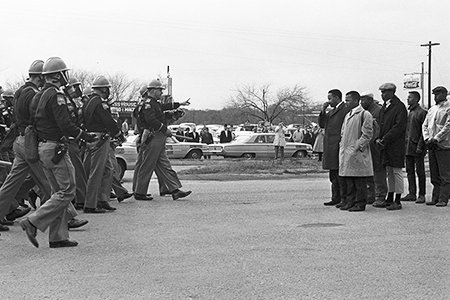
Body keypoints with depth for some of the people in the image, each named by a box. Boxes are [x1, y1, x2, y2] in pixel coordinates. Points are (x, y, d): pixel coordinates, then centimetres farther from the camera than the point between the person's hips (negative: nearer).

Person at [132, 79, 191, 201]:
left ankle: (175, 190, 7)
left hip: (158, 140, 11)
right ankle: (139, 193, 3)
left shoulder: (154, 103, 19)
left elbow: (163, 107, 37)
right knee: (146, 167, -4)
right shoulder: (148, 103, -14)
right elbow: (151, 120, -26)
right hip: (152, 139, -11)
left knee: (165, 166, 8)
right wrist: (165, 129, -19)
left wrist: (179, 104, 42)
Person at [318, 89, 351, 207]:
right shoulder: (331, 111, 21)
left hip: (338, 147, -10)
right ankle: (336, 198, 19)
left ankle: (344, 199, -4)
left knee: (340, 174, -8)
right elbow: (321, 124, 17)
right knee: (333, 175, 13)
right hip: (330, 148, 10)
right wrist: (323, 110, 6)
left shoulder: (346, 110, -10)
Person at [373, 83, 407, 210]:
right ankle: (389, 200, 20)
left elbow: (399, 127, -17)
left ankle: (398, 201, 1)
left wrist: (385, 140, -18)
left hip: (396, 145, -8)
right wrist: (378, 138, 3)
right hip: (386, 145, 8)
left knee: (397, 171, -3)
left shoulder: (399, 107, -11)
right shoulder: (384, 107, 16)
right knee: (389, 172, 13)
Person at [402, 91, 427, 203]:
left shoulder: (422, 112, -7)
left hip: (417, 147, -7)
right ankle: (412, 194, 14)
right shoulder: (408, 112, 15)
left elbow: (423, 131, -11)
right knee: (410, 171, 8)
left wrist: (420, 146, -16)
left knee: (420, 171, -2)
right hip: (408, 147, 7)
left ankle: (422, 195, 3)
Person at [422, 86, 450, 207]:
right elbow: (425, 125, 16)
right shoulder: (432, 109, 17)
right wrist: (427, 139, 0)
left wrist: (436, 139, -16)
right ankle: (435, 198, 13)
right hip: (431, 146, 7)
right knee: (434, 174, 8)